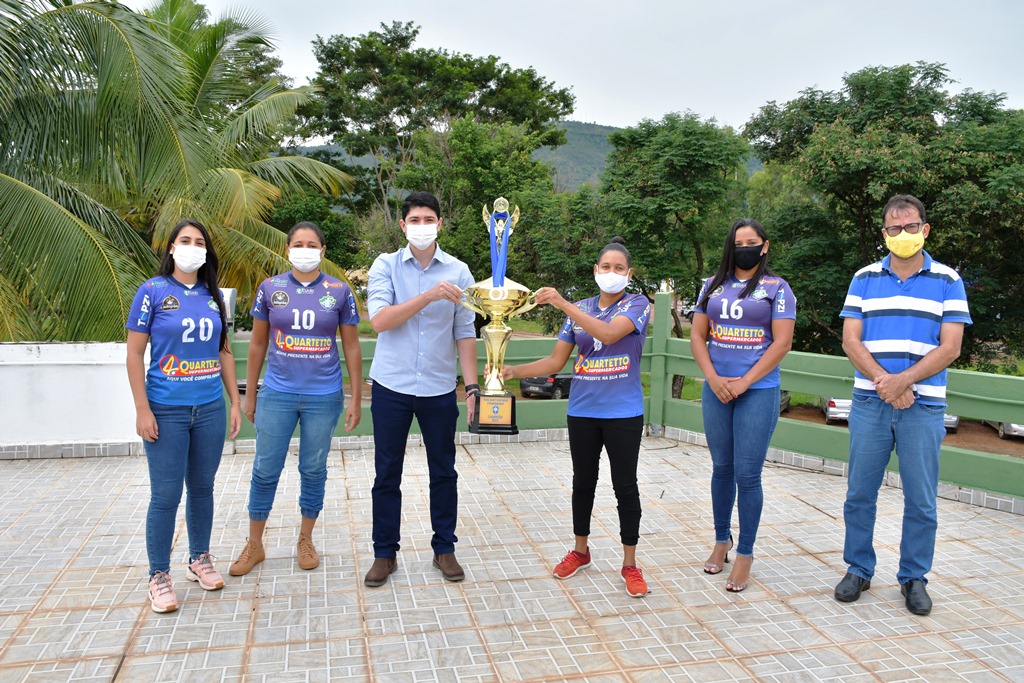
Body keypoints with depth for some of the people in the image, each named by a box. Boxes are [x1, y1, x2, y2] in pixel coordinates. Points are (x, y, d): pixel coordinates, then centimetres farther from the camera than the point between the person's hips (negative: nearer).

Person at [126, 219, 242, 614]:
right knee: (166, 495, 1)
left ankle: (199, 560, 31)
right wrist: (142, 410, -11)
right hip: (167, 411, -4)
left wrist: (235, 402, 8)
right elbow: (134, 354, -6)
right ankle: (159, 576, 17)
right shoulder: (153, 291, -4)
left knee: (203, 487, 14)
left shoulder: (213, 295, 8)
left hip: (210, 409, 4)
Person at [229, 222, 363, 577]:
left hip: (324, 396, 0)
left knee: (314, 470, 10)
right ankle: (254, 545, 24)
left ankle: (305, 540, 29)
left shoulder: (339, 291, -1)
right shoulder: (270, 288, 1)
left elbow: (352, 348, 3)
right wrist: (249, 395, 9)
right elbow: (258, 344, 8)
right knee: (265, 470, 6)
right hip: (277, 394, 1)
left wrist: (356, 399, 1)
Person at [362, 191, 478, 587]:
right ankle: (385, 553, 23)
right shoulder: (385, 266, -2)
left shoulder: (458, 272, 1)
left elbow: (464, 333, 3)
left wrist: (472, 385, -3)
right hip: (391, 387, -1)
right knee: (387, 474, 8)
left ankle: (444, 548, 27)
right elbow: (379, 320, -15)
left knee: (443, 472, 10)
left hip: (439, 389, 1)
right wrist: (429, 295, -25)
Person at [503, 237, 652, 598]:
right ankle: (580, 550, 33)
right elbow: (555, 361, 4)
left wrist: (562, 303, -28)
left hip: (623, 412, -4)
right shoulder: (579, 310, 6)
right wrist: (514, 370, -9)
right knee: (583, 483, 15)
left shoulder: (636, 304, -5)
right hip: (582, 410, 4)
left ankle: (630, 564, 18)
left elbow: (609, 333, -26)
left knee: (625, 486, 4)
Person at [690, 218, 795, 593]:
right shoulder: (713, 285, 11)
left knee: (747, 475, -2)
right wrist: (713, 378, -6)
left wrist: (744, 382, -12)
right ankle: (721, 541, 28)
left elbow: (782, 342, -7)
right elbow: (697, 335, 7)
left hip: (758, 391, -3)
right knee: (722, 469, 13)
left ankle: (745, 556, 11)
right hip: (715, 390, 4)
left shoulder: (777, 288, 0)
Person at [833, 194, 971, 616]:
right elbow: (850, 341, 0)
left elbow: (950, 348, -4)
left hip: (924, 405, -1)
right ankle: (858, 570, 22)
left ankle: (913, 578, 22)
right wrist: (884, 382, -13)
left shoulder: (948, 281, 3)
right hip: (869, 402, 1)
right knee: (859, 493, 7)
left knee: (921, 499, 6)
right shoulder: (864, 279, 7)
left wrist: (903, 380, -16)